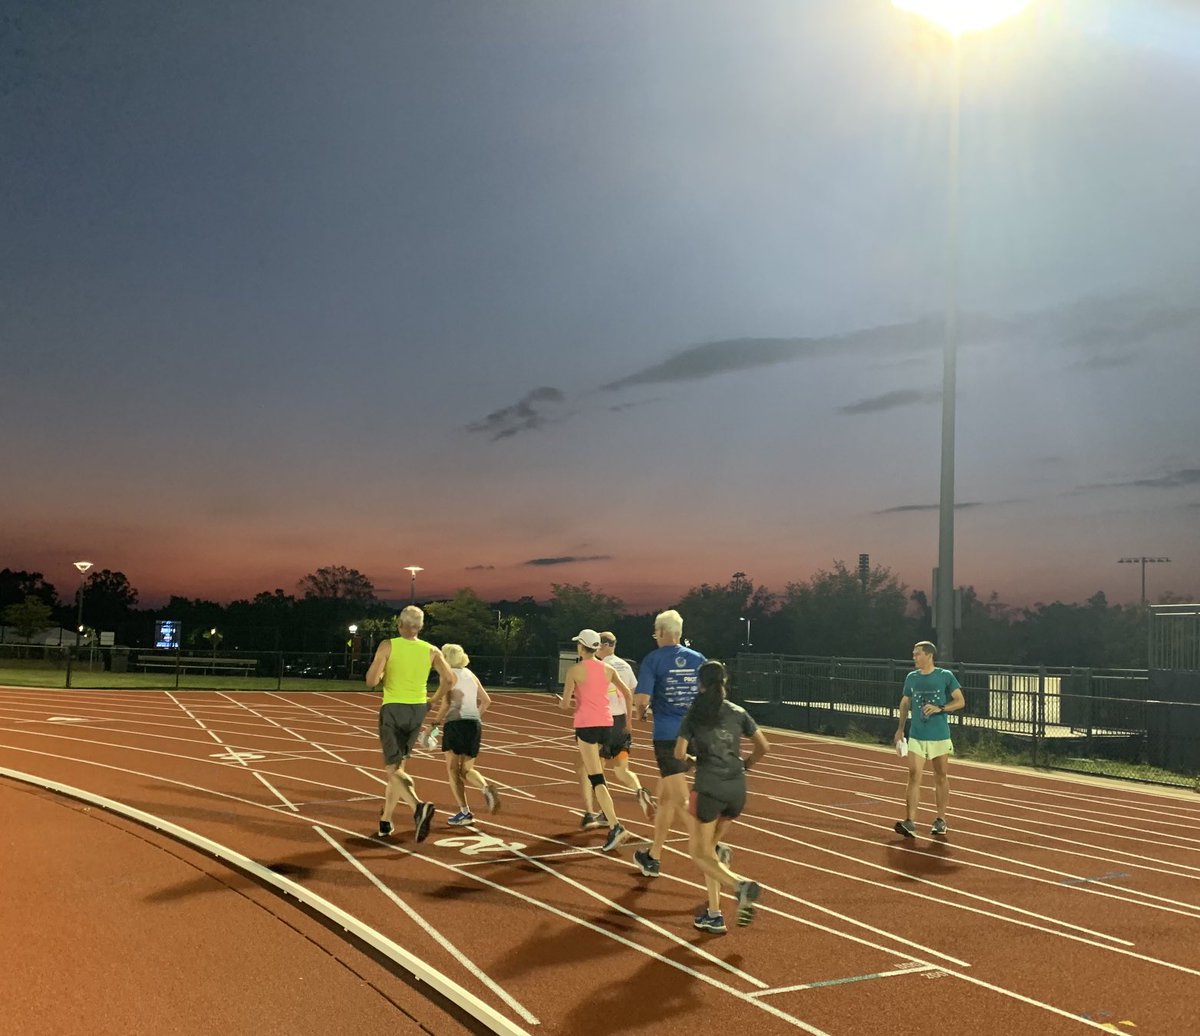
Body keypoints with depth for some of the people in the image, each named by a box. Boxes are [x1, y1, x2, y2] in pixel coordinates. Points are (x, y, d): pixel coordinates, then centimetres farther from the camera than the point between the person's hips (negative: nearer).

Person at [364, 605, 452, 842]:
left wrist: (382, 675, 9)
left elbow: (371, 681, -14)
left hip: (392, 709, -4)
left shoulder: (388, 646, -8)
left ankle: (418, 807, -28)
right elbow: (449, 679, -3)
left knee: (393, 769, -2)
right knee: (397, 766, 19)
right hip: (417, 711, 4)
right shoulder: (431, 650, 1)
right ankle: (385, 821, 24)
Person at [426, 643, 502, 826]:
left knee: (452, 770, 5)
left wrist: (435, 723, -3)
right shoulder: (470, 674, 16)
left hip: (456, 724, -6)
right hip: (475, 724, 6)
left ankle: (464, 813, -2)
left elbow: (445, 704, -13)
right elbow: (486, 700, 18)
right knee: (467, 770, 14)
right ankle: (486, 787, -16)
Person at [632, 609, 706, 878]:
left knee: (682, 800, -2)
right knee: (664, 797, 15)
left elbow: (642, 699, -13)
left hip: (667, 736, -5)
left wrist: (641, 713, 8)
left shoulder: (653, 659, -6)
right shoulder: (698, 659, 6)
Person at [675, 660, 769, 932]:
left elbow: (680, 754, -6)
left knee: (700, 853, 7)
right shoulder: (738, 713, 7)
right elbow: (764, 747, 6)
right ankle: (713, 914, 13)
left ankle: (740, 885, -20)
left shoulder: (694, 715, 0)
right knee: (709, 847, 19)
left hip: (709, 787, -4)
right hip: (737, 788, 4)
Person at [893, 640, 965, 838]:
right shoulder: (911, 678, 6)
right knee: (914, 776, -9)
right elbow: (905, 703, 17)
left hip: (940, 737, -2)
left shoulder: (945, 676, -3)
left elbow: (960, 702, -2)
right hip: (916, 736, 2)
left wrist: (939, 708, -18)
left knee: (941, 778, 9)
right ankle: (910, 823, -13)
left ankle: (940, 820, 24)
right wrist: (900, 729, 11)